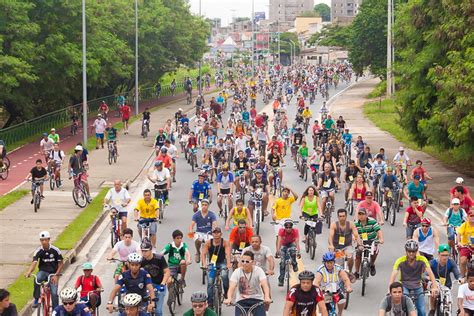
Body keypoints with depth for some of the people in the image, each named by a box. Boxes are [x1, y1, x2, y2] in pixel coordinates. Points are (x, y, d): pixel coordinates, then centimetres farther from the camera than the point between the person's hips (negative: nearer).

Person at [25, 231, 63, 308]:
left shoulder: (55, 250, -11)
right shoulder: (38, 251, -10)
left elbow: (60, 264, -4)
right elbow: (34, 263, -22)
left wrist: (56, 275, -16)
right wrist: (28, 272, -41)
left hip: (53, 273, 0)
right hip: (43, 271, 0)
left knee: (54, 293, -14)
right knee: (37, 278, -35)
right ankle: (36, 299, -20)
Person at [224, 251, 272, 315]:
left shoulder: (258, 270, -9)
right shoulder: (237, 272, -7)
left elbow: (264, 285, -23)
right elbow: (232, 287, -20)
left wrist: (267, 297, -43)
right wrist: (229, 299, -41)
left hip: (257, 300, -1)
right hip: (241, 301, 1)